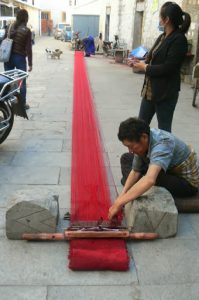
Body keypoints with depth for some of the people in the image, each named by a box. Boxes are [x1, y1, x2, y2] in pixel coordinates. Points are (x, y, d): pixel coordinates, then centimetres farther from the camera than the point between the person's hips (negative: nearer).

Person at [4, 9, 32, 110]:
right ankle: (22, 104, 11)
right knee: (22, 82, 6)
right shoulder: (26, 30, -10)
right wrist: (30, 63, -6)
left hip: (8, 56, 5)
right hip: (20, 58, -4)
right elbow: (28, 48, -11)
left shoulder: (11, 27, 5)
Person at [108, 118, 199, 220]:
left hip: (188, 182, -7)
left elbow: (149, 180, -51)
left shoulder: (162, 144, -36)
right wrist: (122, 195, -21)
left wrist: (119, 202, -48)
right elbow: (135, 172, -7)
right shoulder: (143, 141, -15)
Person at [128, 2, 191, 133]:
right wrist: (140, 62, -2)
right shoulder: (163, 37, 11)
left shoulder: (179, 39, -15)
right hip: (150, 90, 9)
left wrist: (145, 67, -11)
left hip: (166, 92, -9)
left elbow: (167, 68, -21)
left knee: (164, 129, 4)